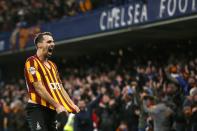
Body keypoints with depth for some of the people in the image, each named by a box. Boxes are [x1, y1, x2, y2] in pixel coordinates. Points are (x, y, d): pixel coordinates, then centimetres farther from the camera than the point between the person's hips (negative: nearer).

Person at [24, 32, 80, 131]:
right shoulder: (32, 62, -8)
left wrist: (72, 105, 5)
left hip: (52, 109, 8)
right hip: (38, 108, -8)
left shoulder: (52, 65, 19)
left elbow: (59, 87, 17)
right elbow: (39, 88, -16)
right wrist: (57, 105, -20)